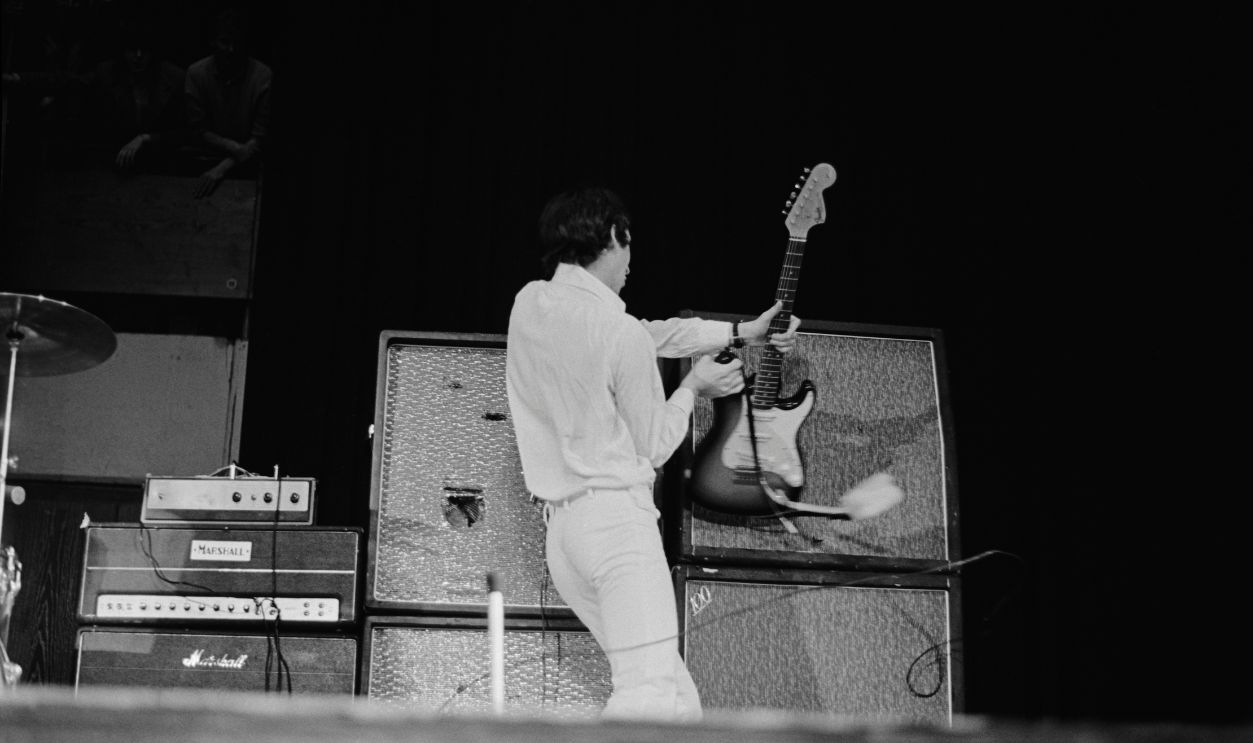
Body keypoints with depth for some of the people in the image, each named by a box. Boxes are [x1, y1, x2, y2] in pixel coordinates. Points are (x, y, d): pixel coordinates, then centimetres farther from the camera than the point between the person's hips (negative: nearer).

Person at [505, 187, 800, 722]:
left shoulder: (529, 303, 10)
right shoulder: (622, 335, -10)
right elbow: (654, 447, 2)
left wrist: (739, 332, 23)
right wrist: (693, 387, 19)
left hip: (559, 525, 9)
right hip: (616, 513, -9)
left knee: (680, 697, 9)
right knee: (655, 696, -19)